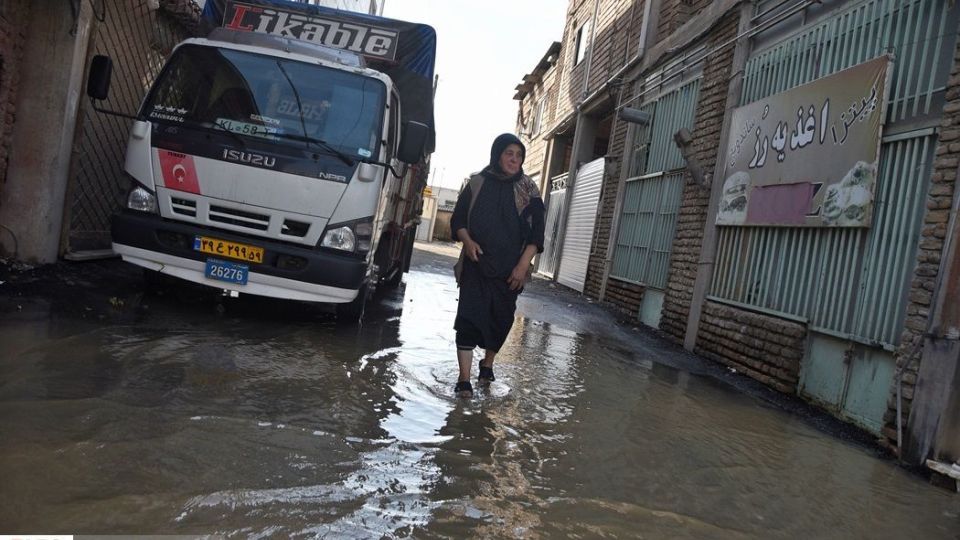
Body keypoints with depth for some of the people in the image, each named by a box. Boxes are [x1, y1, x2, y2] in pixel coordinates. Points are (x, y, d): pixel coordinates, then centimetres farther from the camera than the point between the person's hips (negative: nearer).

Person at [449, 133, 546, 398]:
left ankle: (487, 364, 34)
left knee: (501, 319, 9)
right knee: (469, 317, -8)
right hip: (476, 265, -1)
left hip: (510, 269, 1)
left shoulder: (528, 190, 1)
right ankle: (464, 379, -5)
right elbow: (458, 219, 7)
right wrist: (467, 241, -13)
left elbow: (536, 232, -1)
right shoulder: (476, 182, 2)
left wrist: (522, 265, -11)